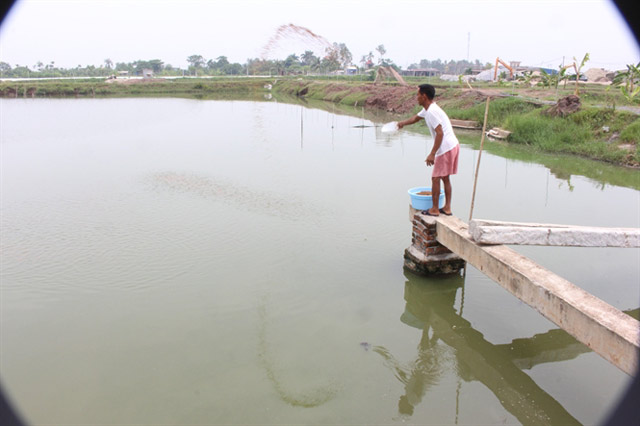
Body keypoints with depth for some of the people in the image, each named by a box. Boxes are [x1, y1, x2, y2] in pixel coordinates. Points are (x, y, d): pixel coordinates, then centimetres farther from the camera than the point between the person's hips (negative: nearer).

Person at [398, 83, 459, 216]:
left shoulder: (431, 112, -18)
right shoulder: (427, 109, 14)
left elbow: (440, 133, -24)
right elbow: (416, 118, 37)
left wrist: (432, 154, -24)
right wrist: (403, 123, 38)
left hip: (446, 149, -10)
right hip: (453, 146, 10)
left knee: (435, 178, 0)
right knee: (445, 178, 16)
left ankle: (434, 209, 7)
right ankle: (447, 208, 22)